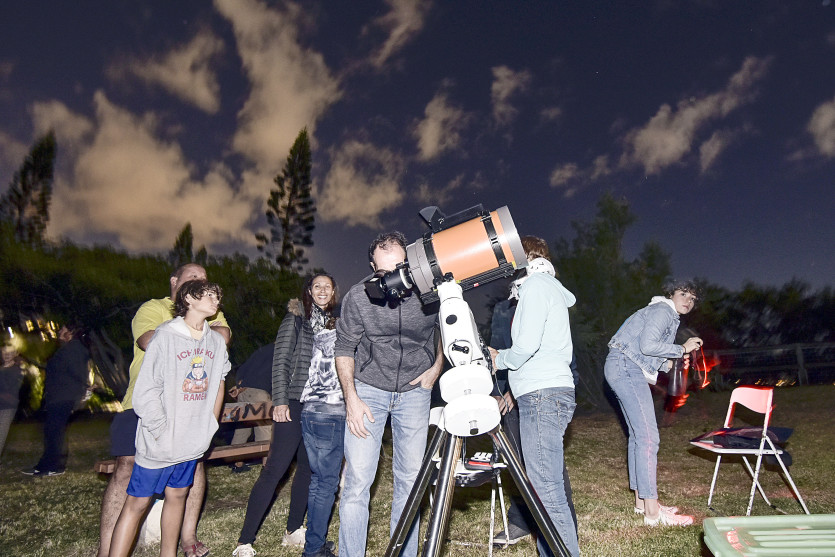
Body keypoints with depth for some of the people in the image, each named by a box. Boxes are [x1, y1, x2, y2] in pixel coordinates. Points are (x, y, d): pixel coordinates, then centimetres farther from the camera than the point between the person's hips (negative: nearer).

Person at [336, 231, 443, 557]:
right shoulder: (357, 298, -16)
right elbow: (344, 349, -3)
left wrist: (437, 366, 2)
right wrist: (351, 398, -11)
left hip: (414, 391, 1)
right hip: (368, 390, -1)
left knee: (410, 480, 6)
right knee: (357, 481, -6)